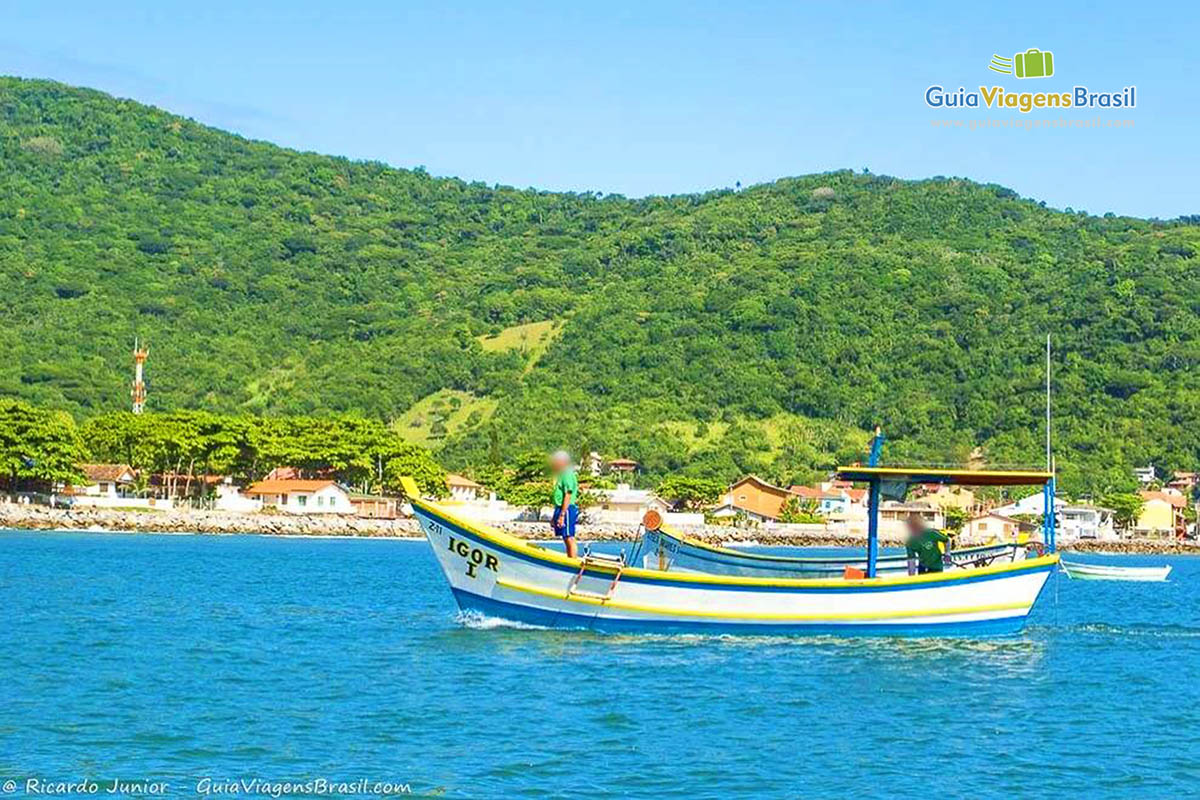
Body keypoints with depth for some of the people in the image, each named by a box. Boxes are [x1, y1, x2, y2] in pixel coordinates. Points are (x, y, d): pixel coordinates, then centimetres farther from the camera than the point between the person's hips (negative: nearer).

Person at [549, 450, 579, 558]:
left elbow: (568, 496, -18)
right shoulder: (562, 474, 19)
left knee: (569, 538, -10)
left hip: (567, 509, -10)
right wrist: (555, 516, 25)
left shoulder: (568, 475, -12)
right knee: (566, 539, 12)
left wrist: (562, 515, -22)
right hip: (561, 509, 10)